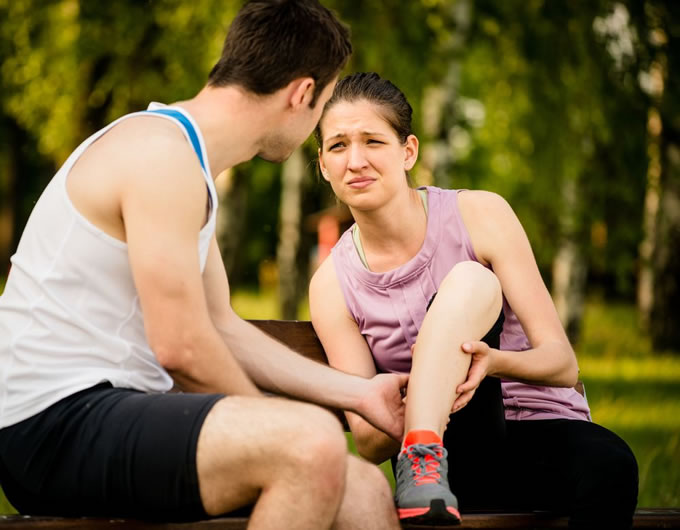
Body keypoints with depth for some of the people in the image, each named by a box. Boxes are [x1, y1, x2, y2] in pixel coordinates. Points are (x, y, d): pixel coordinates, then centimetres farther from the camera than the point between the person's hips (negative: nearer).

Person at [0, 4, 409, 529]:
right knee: (311, 442, -28)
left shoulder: (188, 164, 20)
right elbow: (182, 347, -17)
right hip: (51, 426, -10)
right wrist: (274, 425, -2)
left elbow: (221, 329, 23)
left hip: (112, 410, 10)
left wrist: (359, 393, 22)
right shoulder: (162, 151, -14)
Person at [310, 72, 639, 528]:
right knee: (470, 280, -25)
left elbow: (563, 363, -8)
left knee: (609, 464, -38)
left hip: (542, 431, 0)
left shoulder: (481, 215, -4)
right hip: (458, 453, 0)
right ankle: (423, 458, -36)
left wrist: (495, 361, -31)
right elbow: (368, 443, -4)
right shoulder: (333, 285, 0)